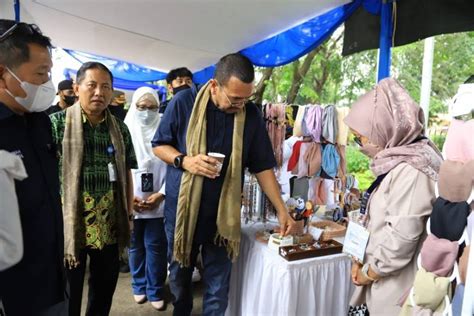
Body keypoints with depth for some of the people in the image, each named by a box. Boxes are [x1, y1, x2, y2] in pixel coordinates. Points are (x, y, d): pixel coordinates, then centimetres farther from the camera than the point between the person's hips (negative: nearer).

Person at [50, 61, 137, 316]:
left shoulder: (120, 128, 5)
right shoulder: (57, 123, -6)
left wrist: (128, 215, 9)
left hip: (110, 227, 4)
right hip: (70, 225, -3)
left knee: (104, 291, 20)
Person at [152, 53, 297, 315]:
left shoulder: (251, 115, -6)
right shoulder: (184, 102, -10)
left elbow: (262, 166, 0)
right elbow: (159, 145, -1)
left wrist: (281, 210, -4)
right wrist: (184, 160, -21)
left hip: (224, 215, 0)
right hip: (181, 209, 0)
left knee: (217, 290, 7)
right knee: (179, 277, 21)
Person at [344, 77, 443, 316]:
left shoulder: (410, 171, -23)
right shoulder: (400, 162, 6)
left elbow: (401, 238, -25)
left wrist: (367, 273, -11)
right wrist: (361, 261, 4)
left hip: (398, 288, -8)